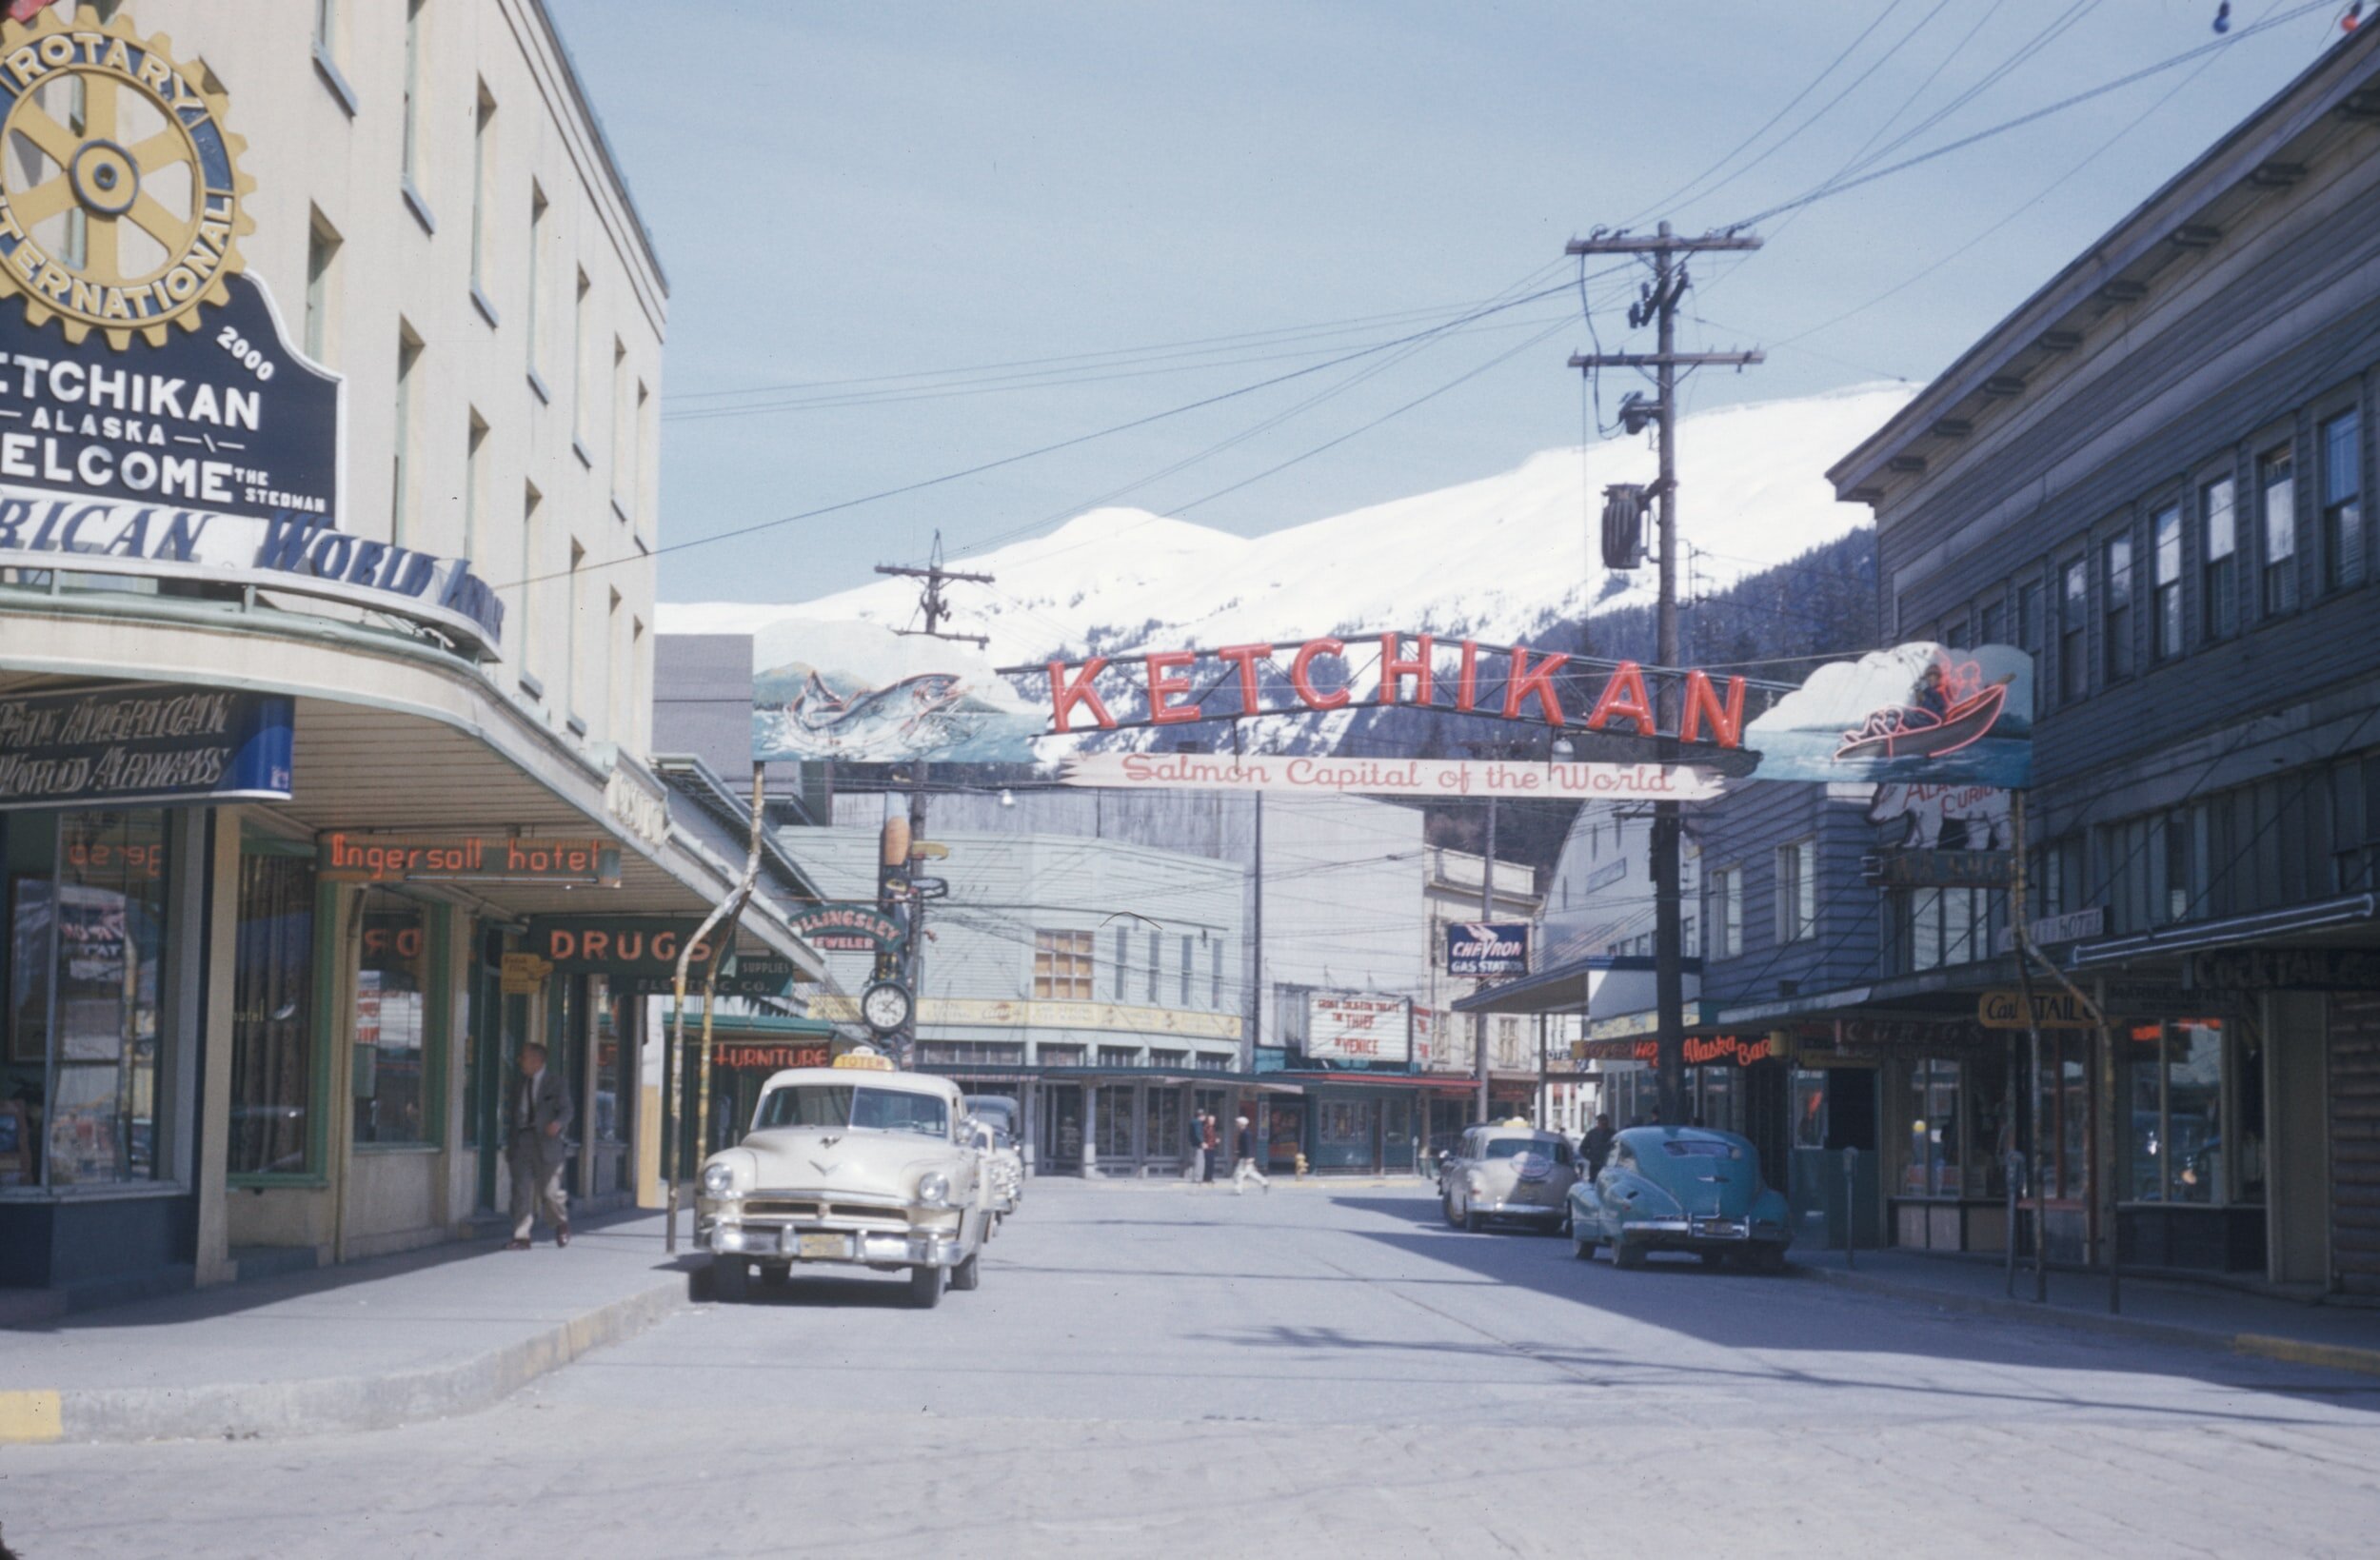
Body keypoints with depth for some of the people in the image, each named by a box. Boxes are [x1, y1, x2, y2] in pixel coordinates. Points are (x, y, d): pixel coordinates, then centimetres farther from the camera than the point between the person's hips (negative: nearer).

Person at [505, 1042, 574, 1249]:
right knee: (521, 1190, -3)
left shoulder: (554, 1084, -3)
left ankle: (562, 1224, 29)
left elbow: (566, 1110, -7)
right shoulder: (519, 1080, 12)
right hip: (521, 1143, 4)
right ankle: (521, 1237, -2)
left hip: (545, 1142, -4)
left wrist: (558, 1123, -27)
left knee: (549, 1192, 2)